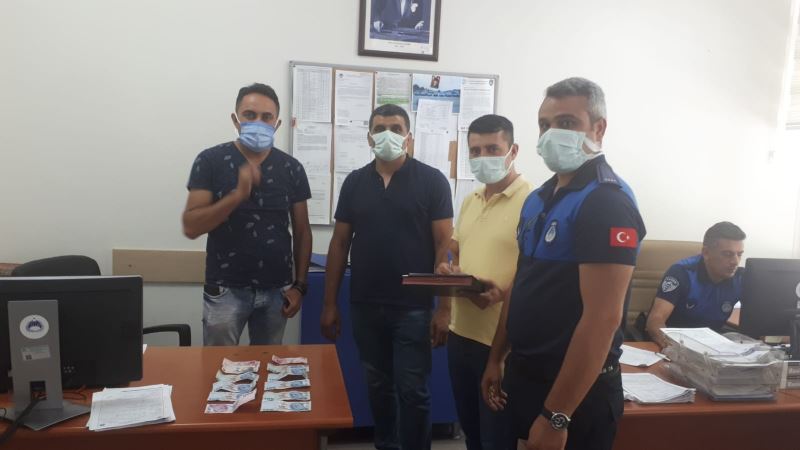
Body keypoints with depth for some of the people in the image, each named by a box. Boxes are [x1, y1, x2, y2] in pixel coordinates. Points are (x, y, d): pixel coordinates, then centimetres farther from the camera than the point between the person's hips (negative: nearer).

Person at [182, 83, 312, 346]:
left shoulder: (291, 168, 3)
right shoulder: (210, 161, -5)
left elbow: (302, 231, 8)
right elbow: (191, 227, -11)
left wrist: (300, 285, 2)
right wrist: (239, 193, -23)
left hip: (276, 290, 2)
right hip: (226, 289, -2)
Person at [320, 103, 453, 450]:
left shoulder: (432, 181, -4)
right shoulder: (355, 182, 6)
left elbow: (443, 245, -7)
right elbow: (340, 244, 8)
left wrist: (443, 308, -12)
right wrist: (329, 304, 5)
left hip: (413, 308, -3)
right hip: (365, 306, 4)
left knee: (412, 391, 4)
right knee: (378, 387, 17)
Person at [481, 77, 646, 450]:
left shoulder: (607, 202, -19)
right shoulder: (539, 198, 7)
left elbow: (603, 318, -24)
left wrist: (556, 416, -24)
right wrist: (496, 359, 14)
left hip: (575, 394, -8)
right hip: (523, 375, 8)